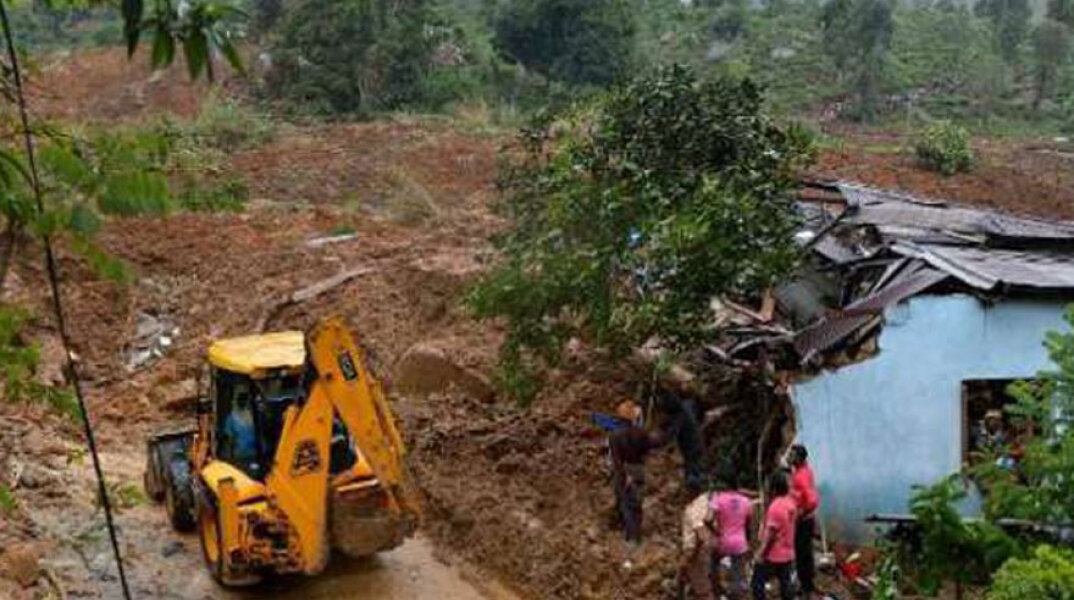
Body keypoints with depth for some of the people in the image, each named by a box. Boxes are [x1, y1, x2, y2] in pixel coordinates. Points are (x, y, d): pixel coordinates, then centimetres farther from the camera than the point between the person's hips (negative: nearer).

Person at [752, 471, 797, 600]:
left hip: (772, 555, -8)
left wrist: (760, 553, -17)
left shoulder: (776, 507, -23)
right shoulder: (791, 502, 4)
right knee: (786, 584, 15)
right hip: (787, 554, 8)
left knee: (758, 583, 3)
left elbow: (770, 532, -22)